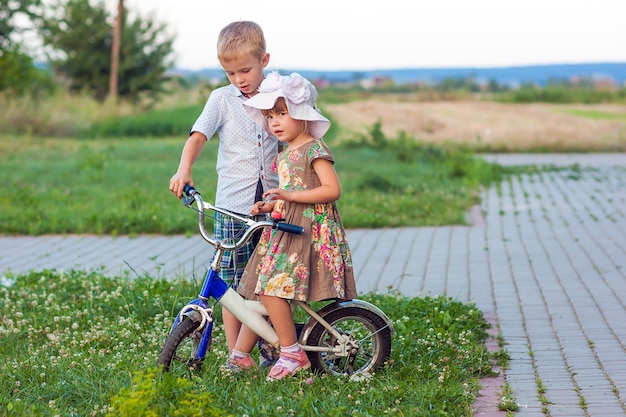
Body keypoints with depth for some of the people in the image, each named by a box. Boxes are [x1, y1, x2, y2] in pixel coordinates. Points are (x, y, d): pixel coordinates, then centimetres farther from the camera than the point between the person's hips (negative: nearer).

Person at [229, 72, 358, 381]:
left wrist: (290, 195, -22)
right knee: (257, 290, 4)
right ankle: (240, 356, 10)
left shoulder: (314, 149, -8)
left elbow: (332, 190, -18)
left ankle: (292, 354, -9)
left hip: (310, 230, -9)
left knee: (271, 287, -19)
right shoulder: (284, 155, 18)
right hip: (284, 228, 9)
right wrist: (269, 206, 8)